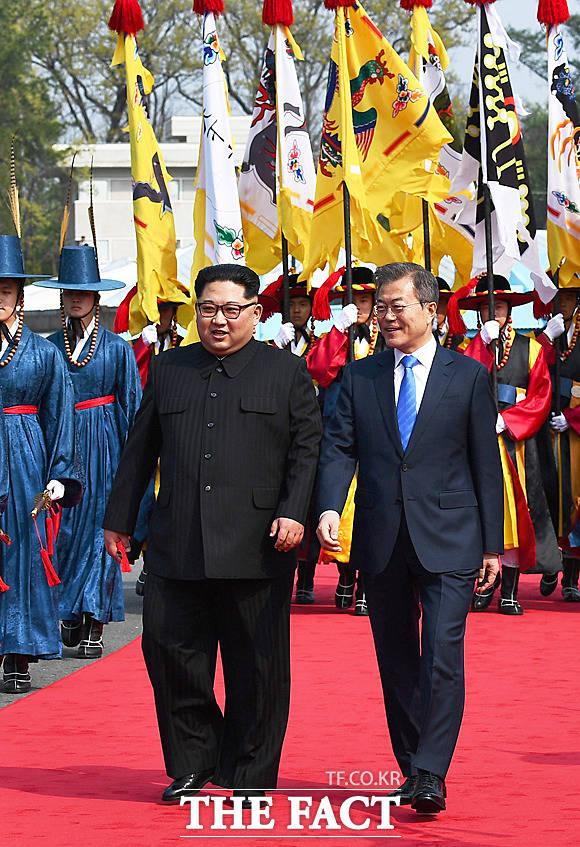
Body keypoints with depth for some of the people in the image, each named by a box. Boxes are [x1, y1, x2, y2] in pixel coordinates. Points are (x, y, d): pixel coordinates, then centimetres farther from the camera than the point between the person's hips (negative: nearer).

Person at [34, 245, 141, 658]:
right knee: (65, 528, 1)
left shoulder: (117, 348, 3)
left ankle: (94, 626, -2)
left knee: (99, 528, -4)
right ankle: (71, 616, 13)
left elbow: (132, 407, 4)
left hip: (103, 442, -2)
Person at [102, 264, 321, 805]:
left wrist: (294, 513, -10)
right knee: (170, 654, 0)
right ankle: (193, 766, 15)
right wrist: (118, 518, 16)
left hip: (256, 547, -3)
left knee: (255, 667, 2)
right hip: (176, 547, 3)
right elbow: (139, 451, 18)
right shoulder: (168, 371, 15)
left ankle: (250, 776, 13)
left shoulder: (287, 373, 7)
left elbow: (307, 450, 2)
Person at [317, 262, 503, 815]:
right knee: (397, 663, 9)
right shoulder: (359, 378, 9)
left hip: (448, 540, -3)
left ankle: (431, 775, -12)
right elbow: (338, 449, 3)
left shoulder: (468, 376, 3)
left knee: (442, 655, -13)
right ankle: (411, 769, 19)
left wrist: (492, 544, 2)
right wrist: (329, 509, -16)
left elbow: (486, 464, 4)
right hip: (382, 541, 3)